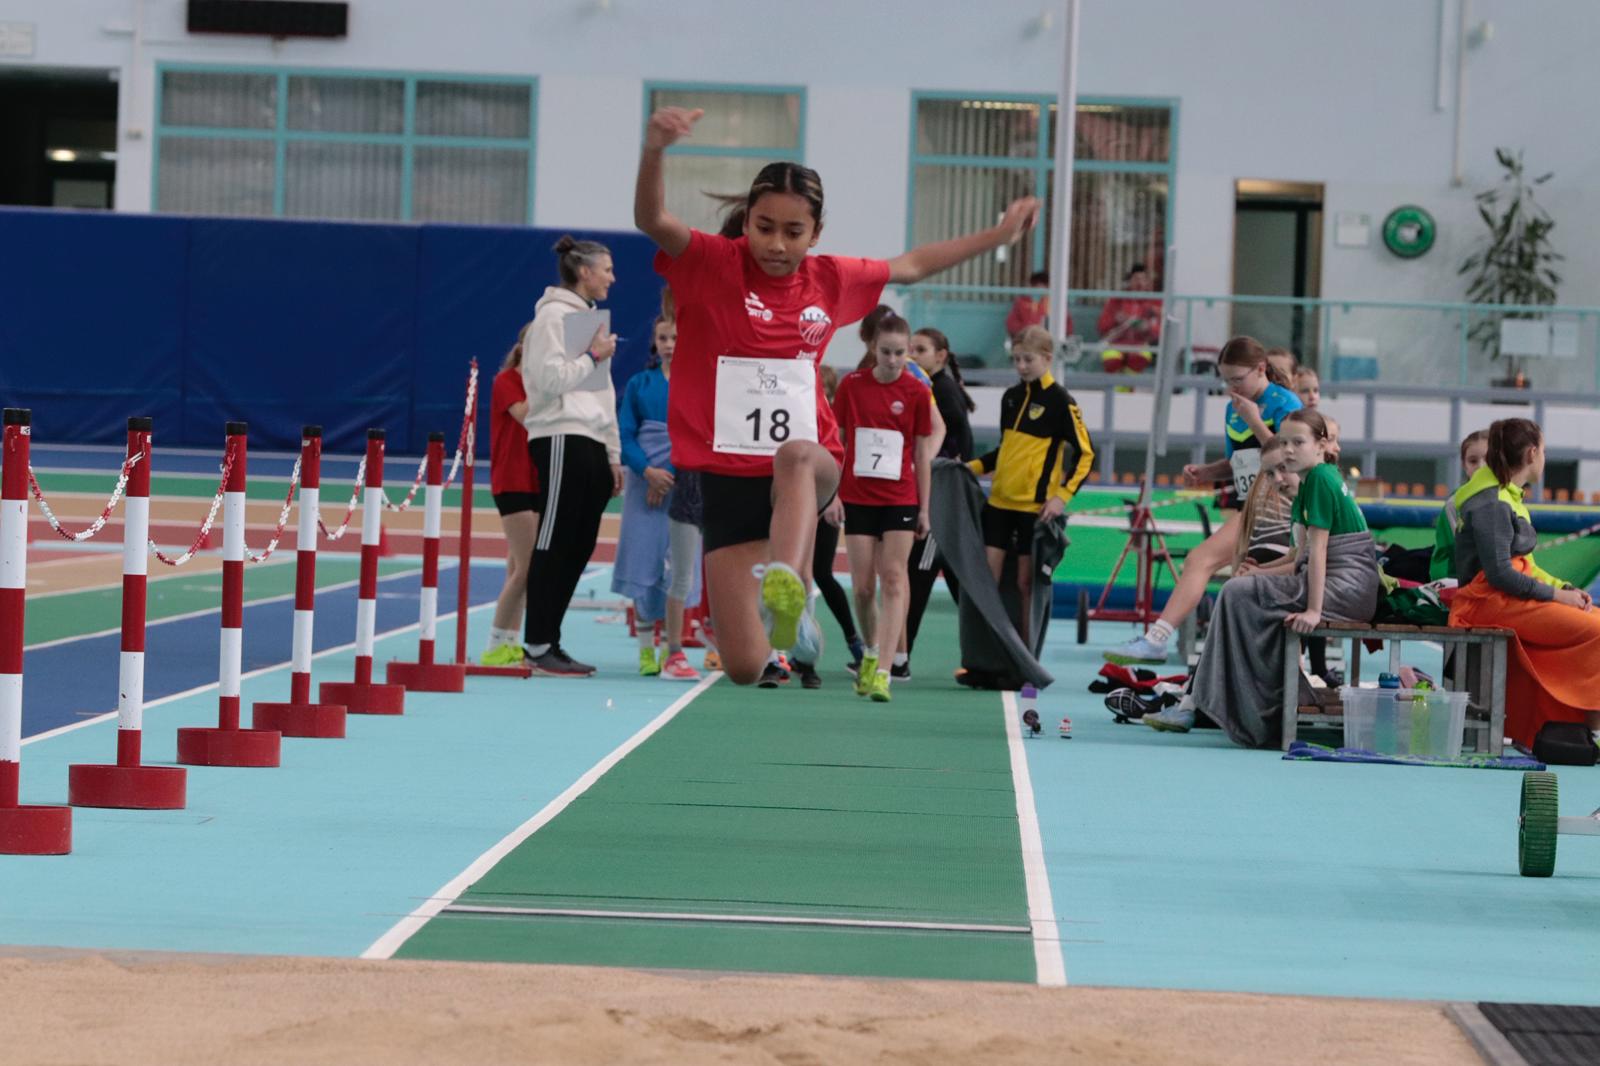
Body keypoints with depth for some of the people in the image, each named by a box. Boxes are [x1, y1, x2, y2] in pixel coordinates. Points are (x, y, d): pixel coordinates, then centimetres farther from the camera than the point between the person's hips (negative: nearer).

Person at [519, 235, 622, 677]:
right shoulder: (554, 314, -5)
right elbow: (548, 379, -17)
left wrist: (613, 454, 21)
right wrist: (593, 356, -8)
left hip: (590, 444, 9)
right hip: (562, 438, -9)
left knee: (579, 546, 7)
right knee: (554, 545, -8)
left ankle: (549, 642, 11)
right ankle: (538, 646, -6)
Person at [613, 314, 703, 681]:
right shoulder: (639, 384, 8)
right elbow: (625, 435, 3)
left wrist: (669, 475, -11)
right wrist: (648, 470, -13)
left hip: (685, 482, -2)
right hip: (644, 482, 2)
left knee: (680, 566, -7)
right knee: (642, 565, 1)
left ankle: (674, 653, -1)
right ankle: (646, 650, 8)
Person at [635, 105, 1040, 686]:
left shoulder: (830, 280, 7)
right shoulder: (713, 265, -6)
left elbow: (908, 266, 25)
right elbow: (651, 219, -25)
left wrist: (998, 236, 28)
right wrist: (654, 148, -44)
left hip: (811, 471, 2)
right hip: (727, 479, -2)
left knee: (795, 455, -39)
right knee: (744, 667, -7)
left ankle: (789, 588, -58)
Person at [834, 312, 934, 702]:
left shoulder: (917, 392, -1)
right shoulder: (852, 385, 0)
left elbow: (922, 454, 4)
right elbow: (836, 443, 7)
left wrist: (924, 509, 3)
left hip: (900, 498, -1)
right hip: (857, 497, 1)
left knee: (893, 579, -11)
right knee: (862, 586, 3)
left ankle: (882, 670, -15)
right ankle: (872, 652, 26)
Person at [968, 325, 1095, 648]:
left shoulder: (1060, 401, -6)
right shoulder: (1011, 397, 11)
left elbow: (1085, 454, -6)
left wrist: (1063, 496, -15)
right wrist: (973, 467, 9)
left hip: (1035, 507, -5)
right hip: (999, 502, 5)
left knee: (1026, 584, 1)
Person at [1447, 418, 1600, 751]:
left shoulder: (1509, 497, 18)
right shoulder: (1491, 504, -13)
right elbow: (1500, 574, -20)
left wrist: (1564, 587, 5)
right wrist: (1556, 594, -14)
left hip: (1514, 594, 10)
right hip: (1493, 601, -10)